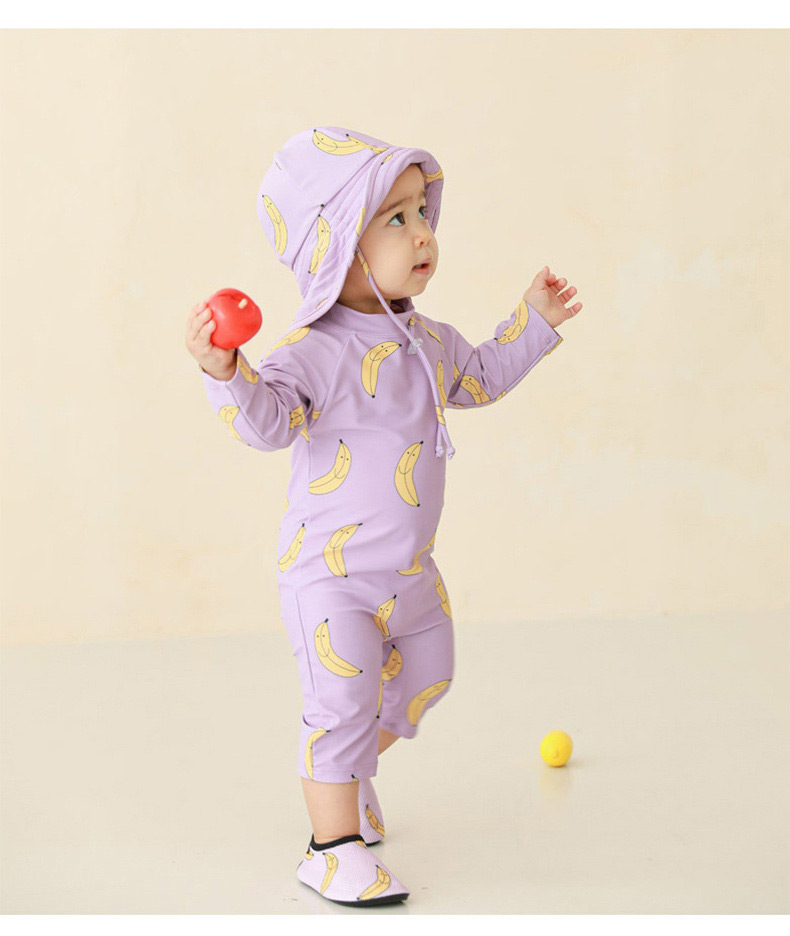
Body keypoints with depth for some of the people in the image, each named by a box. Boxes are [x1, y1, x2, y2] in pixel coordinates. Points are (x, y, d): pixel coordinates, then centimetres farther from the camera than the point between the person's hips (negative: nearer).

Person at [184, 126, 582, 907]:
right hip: (328, 572, -8)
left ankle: (349, 772, 45)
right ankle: (334, 846, 5)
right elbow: (268, 418, -34)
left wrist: (532, 323, 26)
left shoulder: (427, 340, 5)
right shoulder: (314, 350, -21)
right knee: (342, 704, -10)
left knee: (422, 679, 22)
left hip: (409, 570, 8)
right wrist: (225, 372, -52)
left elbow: (478, 379, 25)